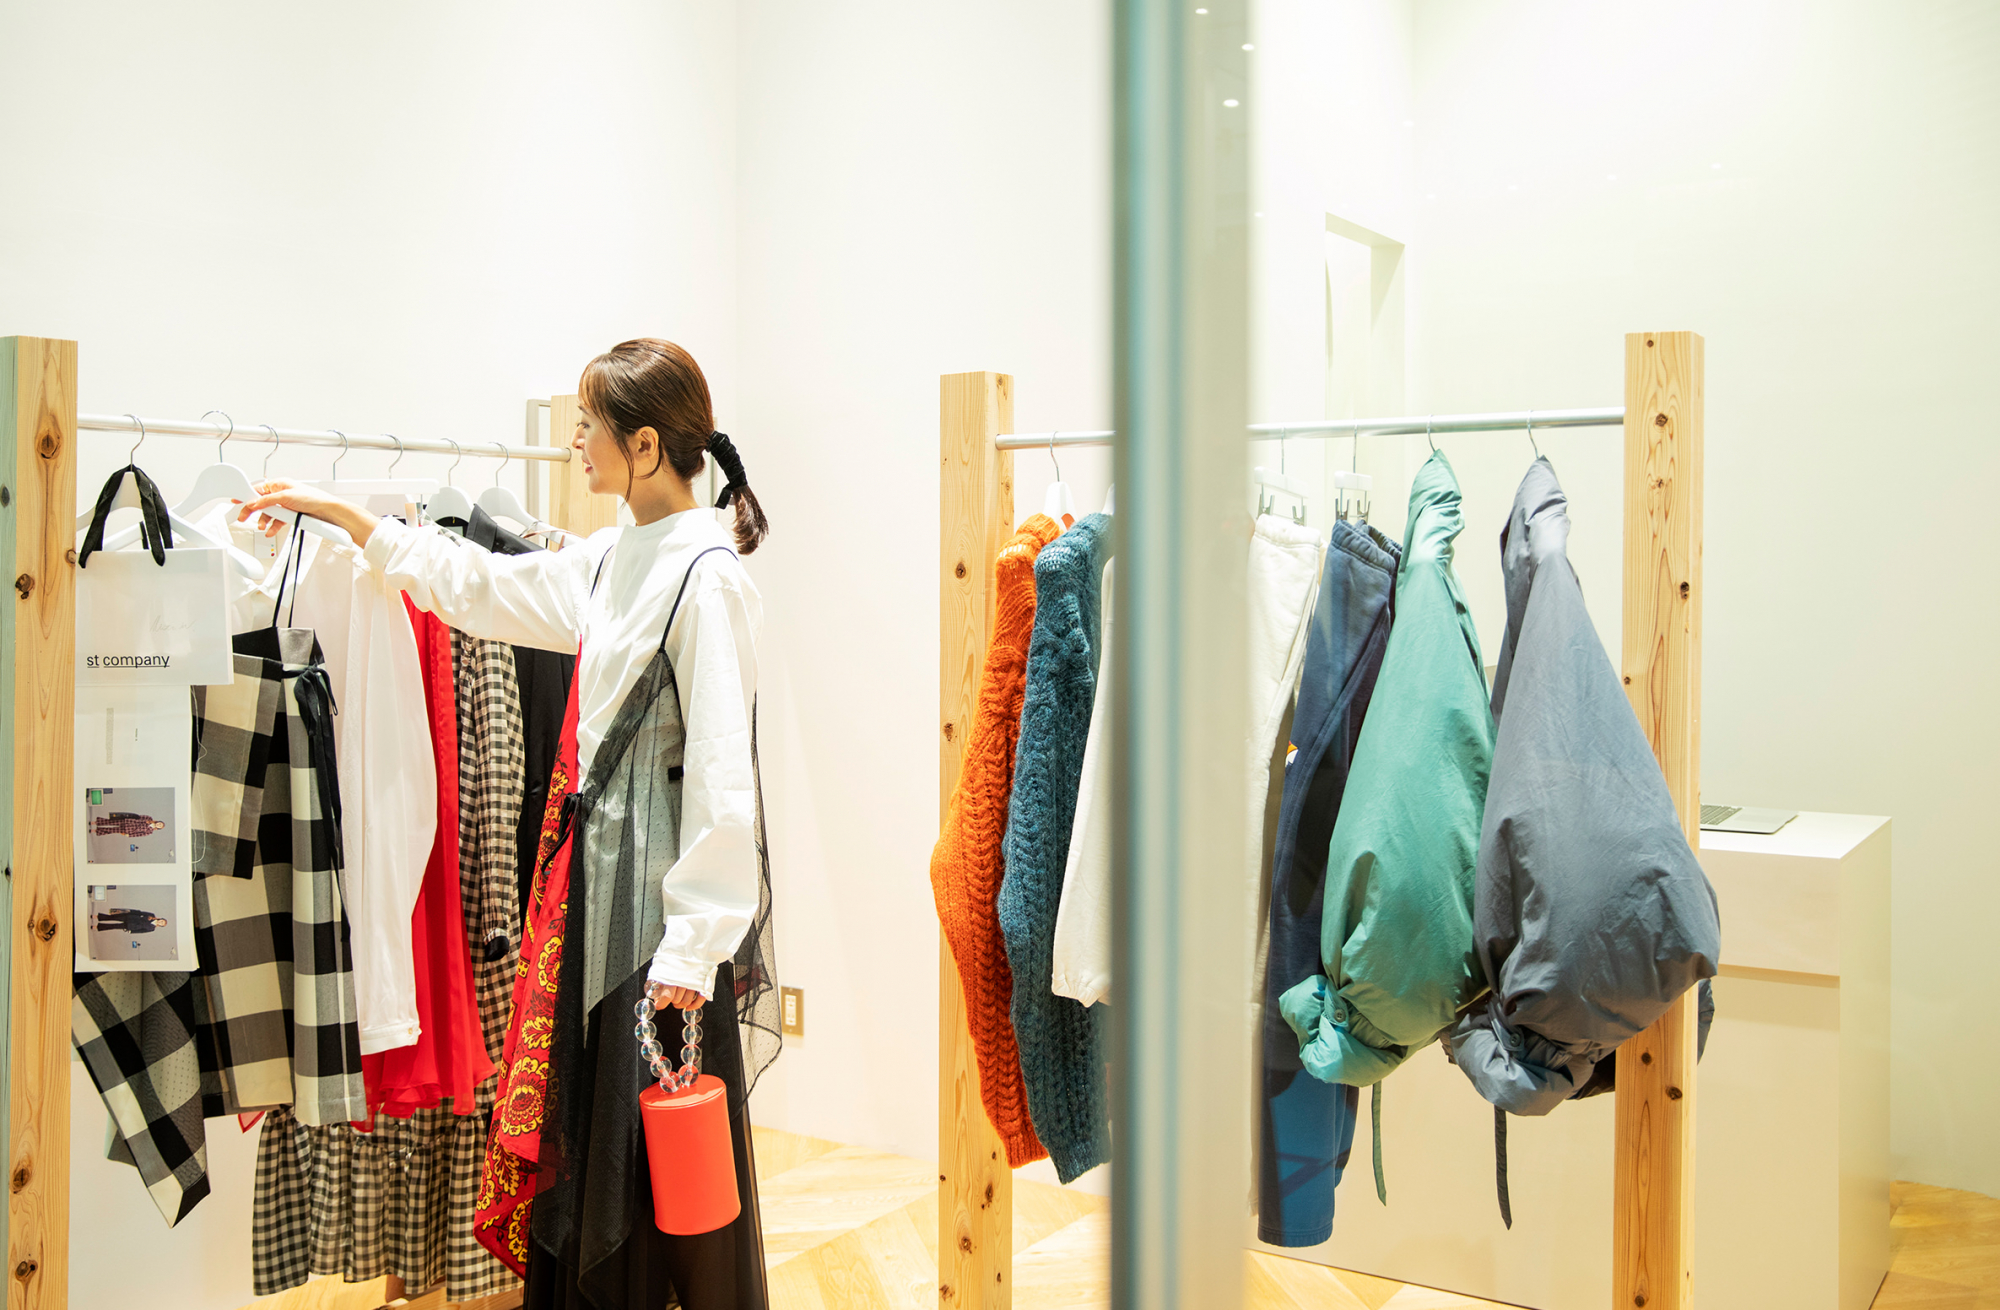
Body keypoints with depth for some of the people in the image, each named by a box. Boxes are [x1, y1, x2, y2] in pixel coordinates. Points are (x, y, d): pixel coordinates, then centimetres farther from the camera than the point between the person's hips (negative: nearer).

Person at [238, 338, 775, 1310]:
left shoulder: (705, 574, -16)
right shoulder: (614, 560, 11)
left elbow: (721, 767, -20)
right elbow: (482, 587, 26)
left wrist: (693, 941, -22)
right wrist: (343, 514, 27)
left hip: (663, 877, -9)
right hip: (597, 865, 9)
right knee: (591, 1128, 15)